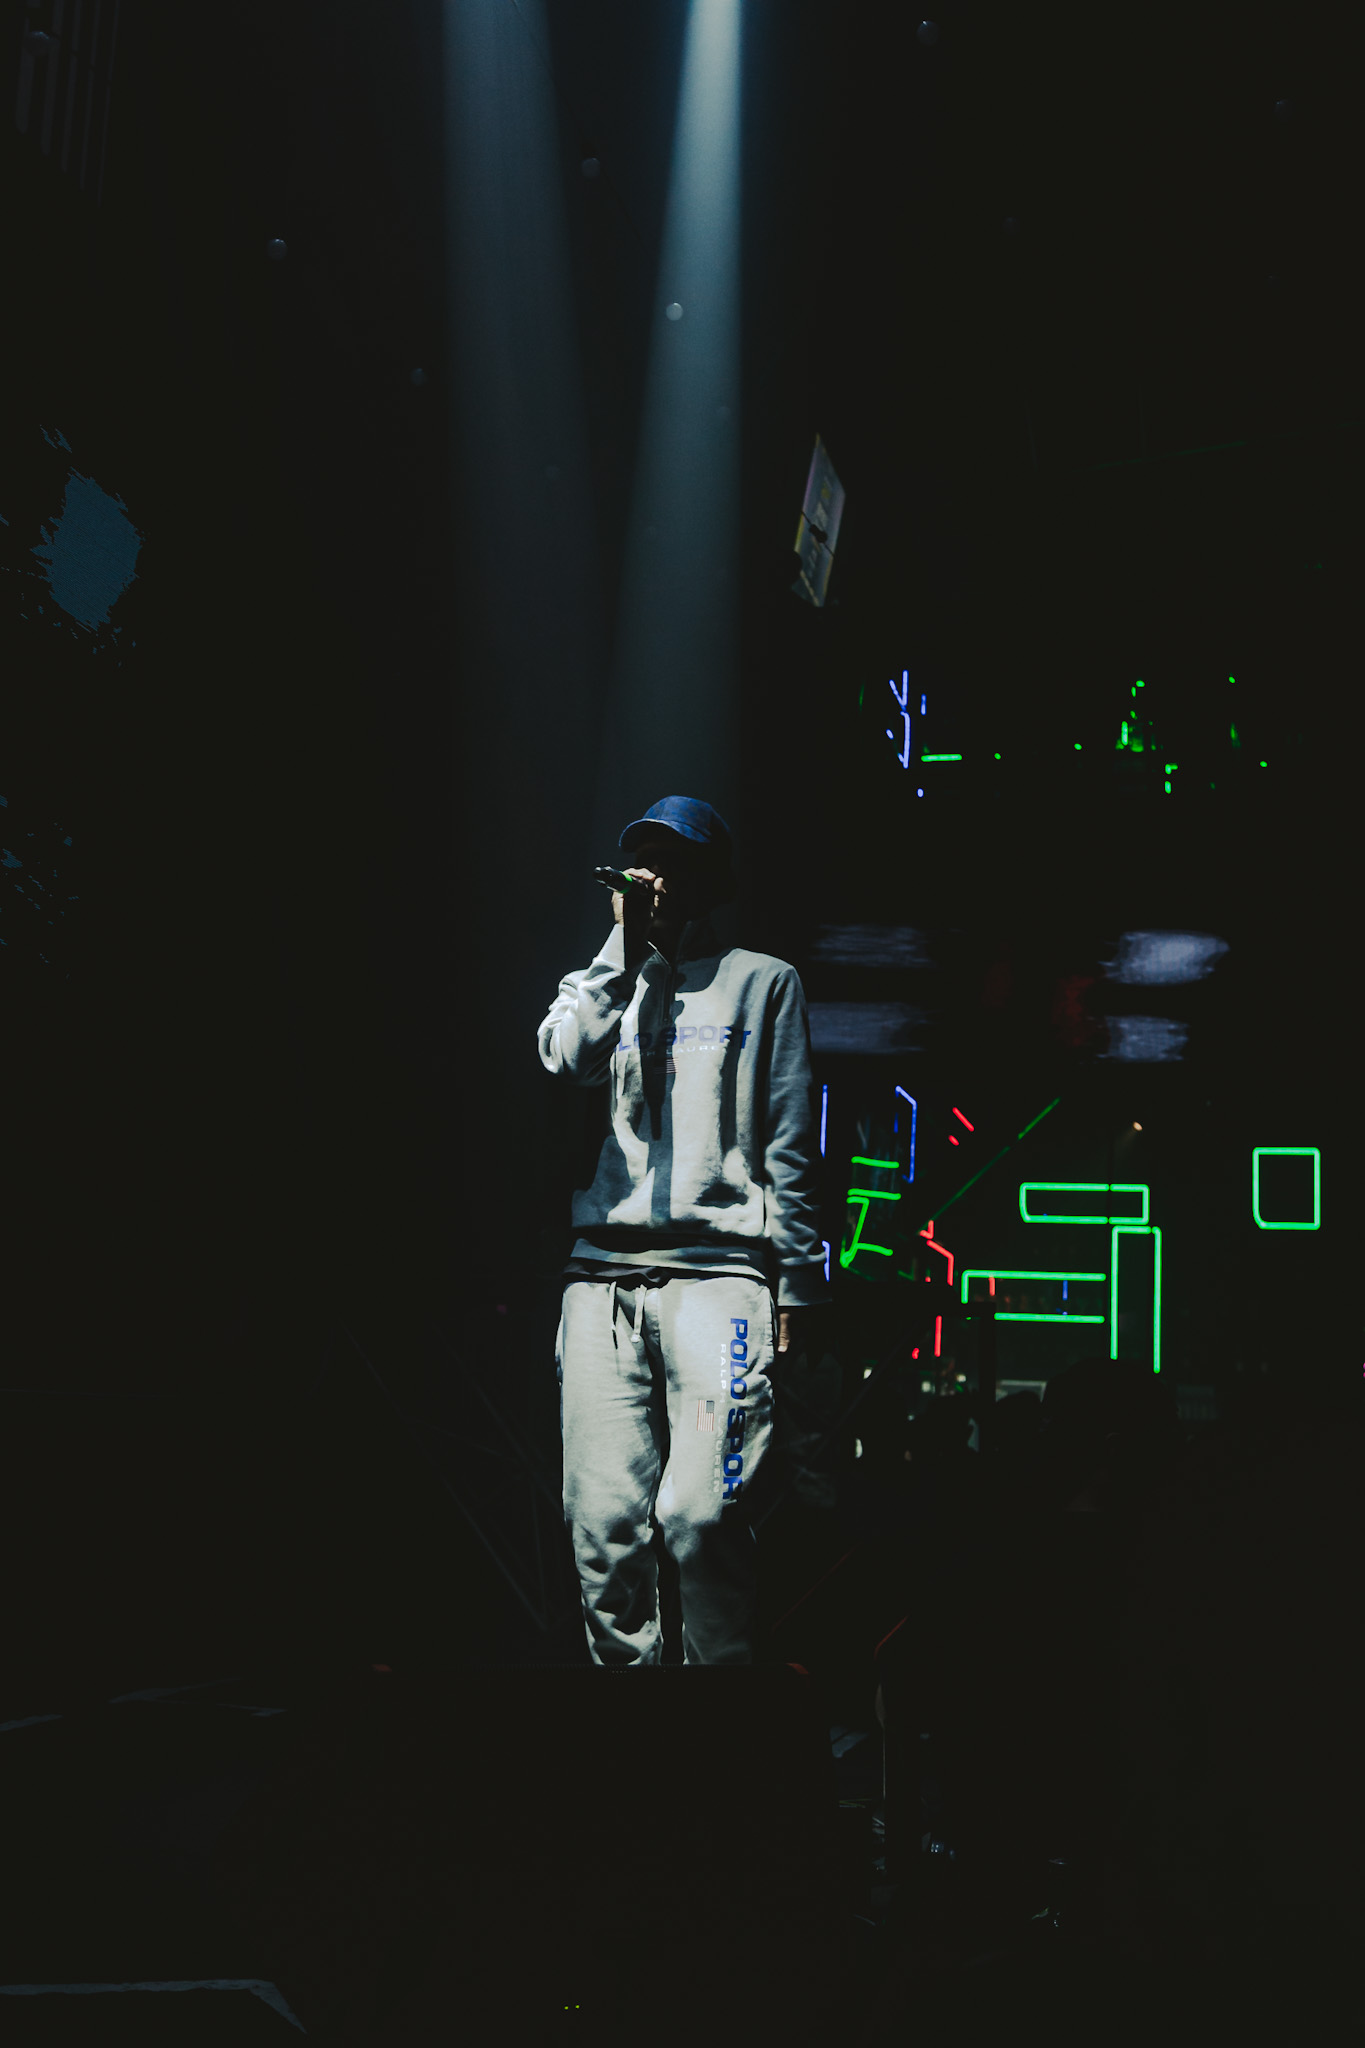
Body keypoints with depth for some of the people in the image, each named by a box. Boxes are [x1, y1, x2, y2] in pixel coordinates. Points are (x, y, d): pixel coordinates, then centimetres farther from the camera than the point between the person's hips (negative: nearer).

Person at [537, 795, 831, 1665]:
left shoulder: (763, 981, 14)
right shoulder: (606, 980, 22)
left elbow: (791, 1143, 9)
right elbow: (566, 1058, -2)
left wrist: (800, 1280, 2)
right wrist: (626, 943, -2)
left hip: (717, 1266, -3)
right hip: (603, 1273, 3)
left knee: (700, 1514, -14)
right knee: (601, 1521, -2)